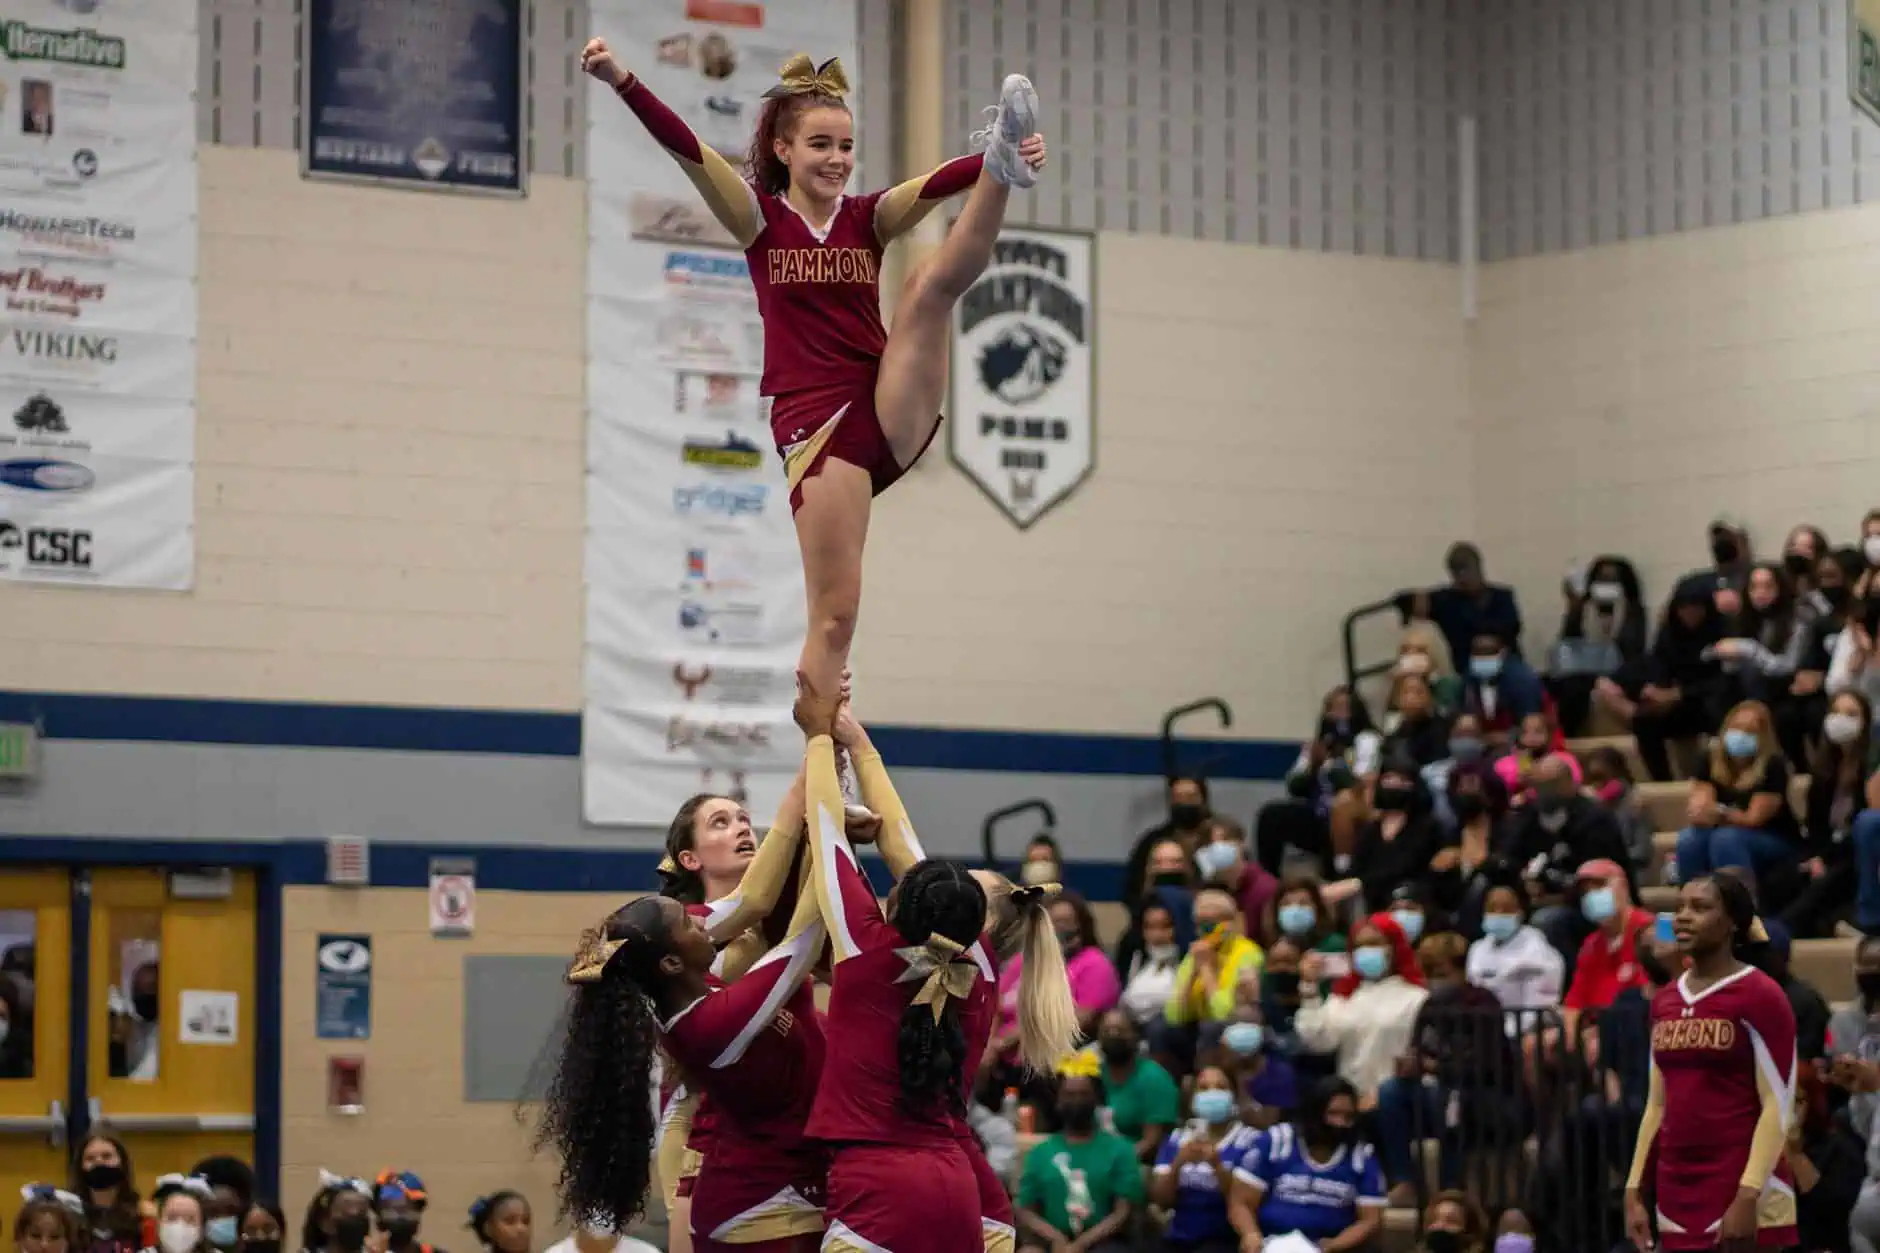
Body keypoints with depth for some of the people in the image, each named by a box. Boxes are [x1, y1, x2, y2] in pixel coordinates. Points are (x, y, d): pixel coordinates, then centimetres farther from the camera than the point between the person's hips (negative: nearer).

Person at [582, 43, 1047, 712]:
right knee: (834, 611, -4)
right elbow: (688, 151, -10)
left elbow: (938, 183, -9)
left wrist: (1001, 166, -29)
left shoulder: (868, 218, 10)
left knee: (933, 280, -18)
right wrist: (622, 82, -25)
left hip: (895, 411, 2)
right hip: (814, 423, -2)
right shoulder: (761, 219, 4)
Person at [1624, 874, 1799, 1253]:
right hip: (1676, 1201, 7)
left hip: (1744, 1202, -7)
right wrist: (1635, 1191, 13)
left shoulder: (1760, 995, -7)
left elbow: (1778, 1106, -12)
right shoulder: (1664, 1003, 14)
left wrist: (1748, 1197, -19)